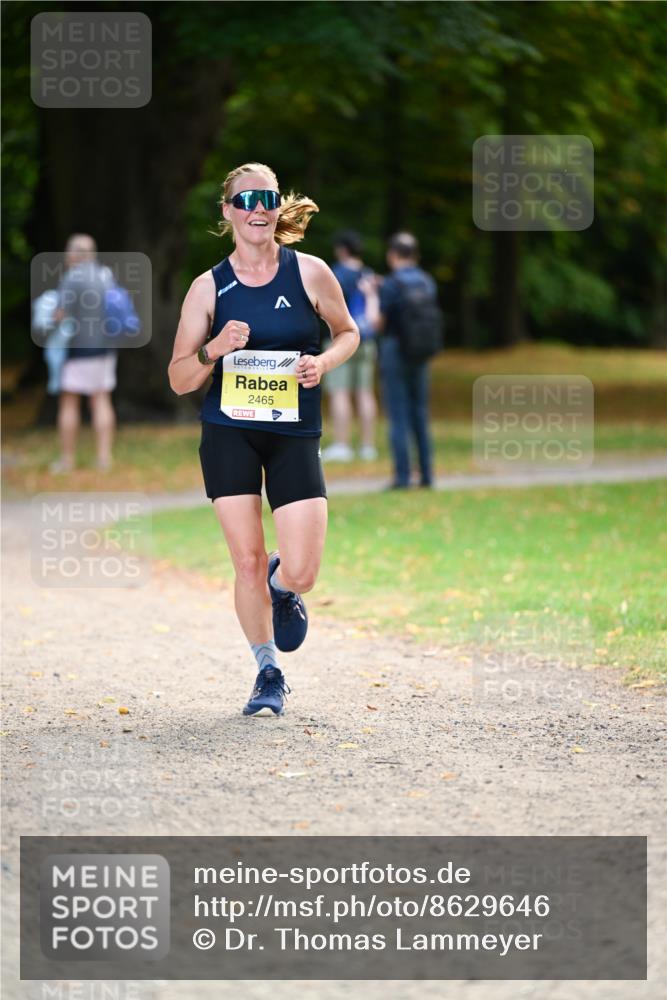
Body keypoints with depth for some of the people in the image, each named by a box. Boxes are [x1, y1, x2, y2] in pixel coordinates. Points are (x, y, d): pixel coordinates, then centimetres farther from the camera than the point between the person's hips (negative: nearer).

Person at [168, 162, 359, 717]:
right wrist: (214, 351, -19)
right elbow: (178, 380, 1)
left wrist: (323, 362, -8)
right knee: (247, 562, -2)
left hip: (296, 433, 0)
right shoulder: (209, 287, -1)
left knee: (300, 575, -10)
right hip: (229, 432, 0)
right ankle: (269, 672, 20)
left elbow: (348, 332, 13)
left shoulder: (309, 273, -2)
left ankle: (282, 588, 29)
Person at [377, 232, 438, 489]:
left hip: (394, 352, -6)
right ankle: (426, 473, 12)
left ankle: (402, 475, -5)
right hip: (420, 354, 6)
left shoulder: (391, 285, -14)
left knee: (398, 416, -3)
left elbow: (379, 323, -12)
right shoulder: (427, 282, 5)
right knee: (420, 414, 12)